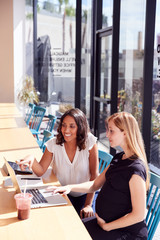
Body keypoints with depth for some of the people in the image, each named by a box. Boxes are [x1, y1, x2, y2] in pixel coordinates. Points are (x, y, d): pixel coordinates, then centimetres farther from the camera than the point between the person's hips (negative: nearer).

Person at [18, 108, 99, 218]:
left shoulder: (90, 142, -16)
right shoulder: (54, 144, -12)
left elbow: (94, 175, -14)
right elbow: (41, 171, -13)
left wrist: (88, 205, -21)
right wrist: (32, 159, -36)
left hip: (85, 194, -1)